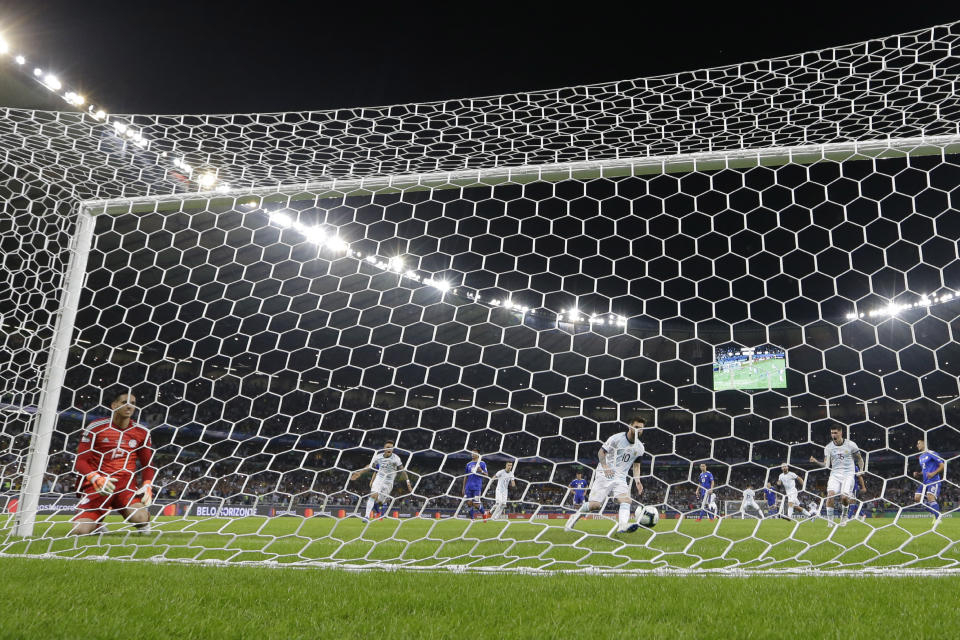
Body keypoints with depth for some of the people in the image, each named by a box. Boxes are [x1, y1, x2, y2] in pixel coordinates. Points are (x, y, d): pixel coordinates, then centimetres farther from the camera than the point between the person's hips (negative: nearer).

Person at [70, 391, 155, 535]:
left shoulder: (142, 432, 7)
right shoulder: (95, 428, 0)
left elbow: (148, 464, 14)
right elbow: (80, 461, -1)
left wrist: (147, 486, -4)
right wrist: (96, 479, -19)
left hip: (127, 484, 1)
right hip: (96, 486, -1)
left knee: (139, 517, -30)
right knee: (79, 531, -19)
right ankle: (98, 523, 19)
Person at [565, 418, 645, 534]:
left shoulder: (640, 448, 7)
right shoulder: (617, 438, -10)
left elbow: (636, 464, 20)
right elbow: (601, 452, -5)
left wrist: (637, 480, 5)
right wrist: (605, 466, -21)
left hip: (620, 478, 5)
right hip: (605, 475, -4)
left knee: (626, 500, -23)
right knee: (595, 505, -10)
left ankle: (622, 526, -41)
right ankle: (576, 516, 15)